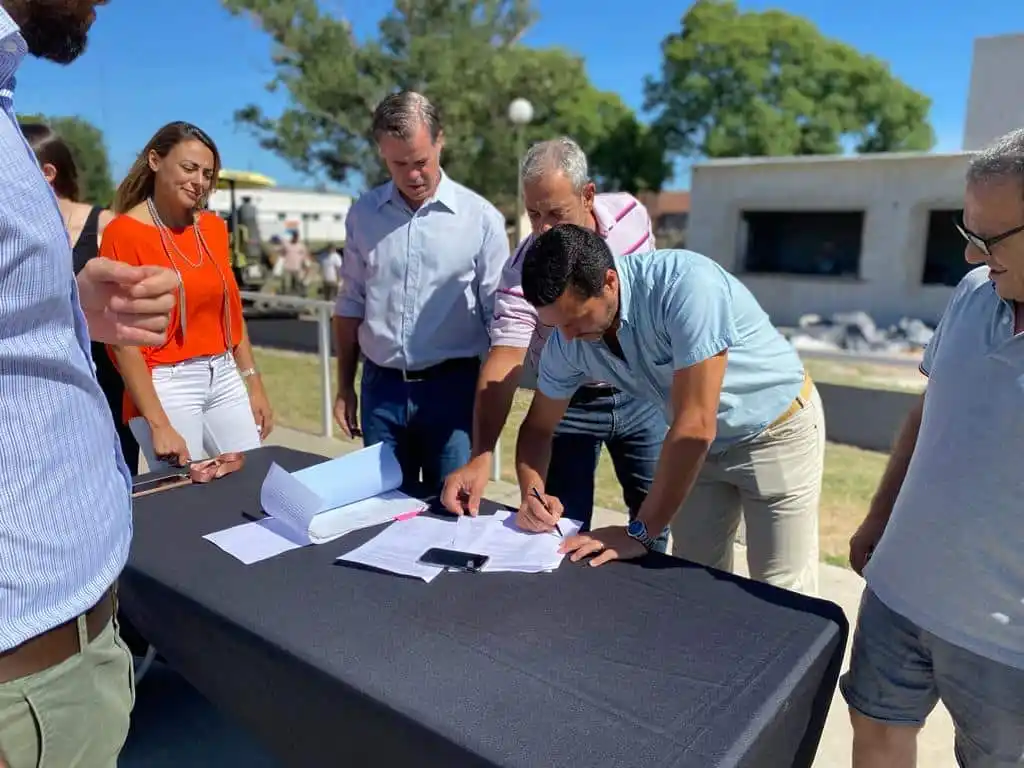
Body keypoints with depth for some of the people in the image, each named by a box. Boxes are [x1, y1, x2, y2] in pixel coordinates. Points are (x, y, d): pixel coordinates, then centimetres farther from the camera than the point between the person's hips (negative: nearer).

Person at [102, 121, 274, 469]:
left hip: (226, 379, 6)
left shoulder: (214, 227, 8)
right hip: (167, 385, -5)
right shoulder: (123, 232, -10)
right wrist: (158, 424, -17)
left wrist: (254, 383, 11)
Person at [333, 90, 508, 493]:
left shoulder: (481, 217, -5)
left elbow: (499, 316, -2)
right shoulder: (363, 214, 5)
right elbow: (351, 305, 11)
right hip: (381, 387, 3)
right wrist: (345, 387, 10)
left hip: (452, 385, -2)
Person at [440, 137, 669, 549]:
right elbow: (504, 361, -32)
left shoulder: (630, 212, -12)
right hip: (569, 403, -3)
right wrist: (480, 457, -42)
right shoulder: (523, 271, -24)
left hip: (641, 393, 3)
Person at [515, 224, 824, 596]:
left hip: (778, 432, -5)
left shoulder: (685, 284, -35)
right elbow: (538, 427, -1)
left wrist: (640, 532, -28)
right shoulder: (567, 338, -16)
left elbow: (695, 425, -34)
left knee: (779, 596, 2)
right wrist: (533, 493, -20)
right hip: (702, 442, 5)